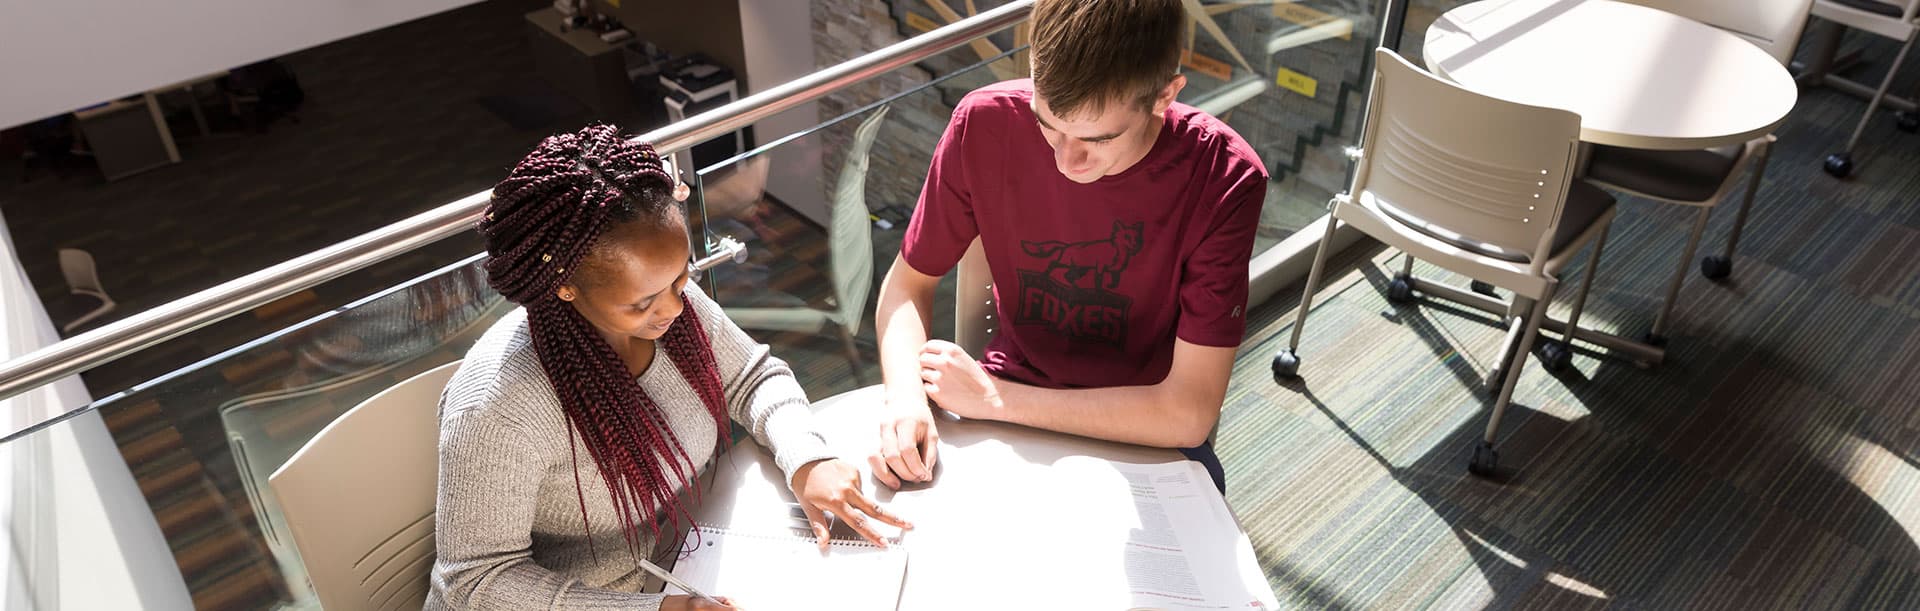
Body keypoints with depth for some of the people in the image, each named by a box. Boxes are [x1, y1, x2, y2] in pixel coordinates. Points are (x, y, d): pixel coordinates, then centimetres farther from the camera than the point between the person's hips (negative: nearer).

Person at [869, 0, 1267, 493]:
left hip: (1144, 431, -1)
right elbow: (908, 281, -3)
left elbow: (1187, 415, -22)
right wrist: (905, 395, -23)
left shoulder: (1224, 179, -24)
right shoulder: (986, 123, -17)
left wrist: (995, 397, -21)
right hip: (1007, 390, 2)